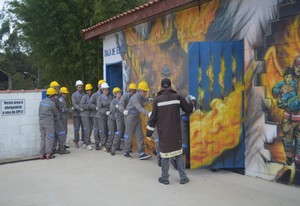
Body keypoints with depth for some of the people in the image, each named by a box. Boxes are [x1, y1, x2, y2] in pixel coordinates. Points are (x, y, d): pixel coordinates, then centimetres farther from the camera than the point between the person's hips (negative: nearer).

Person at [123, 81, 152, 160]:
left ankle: (142, 153, -1)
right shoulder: (135, 98, -24)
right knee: (129, 135, 2)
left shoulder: (142, 98, 4)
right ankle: (126, 152, 18)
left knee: (140, 135, 0)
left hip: (137, 117, 8)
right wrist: (148, 113, -52)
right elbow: (139, 108, -38)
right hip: (130, 117, -8)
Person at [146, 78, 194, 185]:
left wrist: (149, 132, 5)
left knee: (164, 154, 6)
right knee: (178, 153, 10)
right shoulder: (177, 97, -1)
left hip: (163, 132, -1)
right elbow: (188, 109, 8)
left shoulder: (157, 100, -4)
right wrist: (192, 102, 30)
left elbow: (153, 117, -3)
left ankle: (164, 178, 11)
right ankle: (183, 177, 11)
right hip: (175, 132, 1)